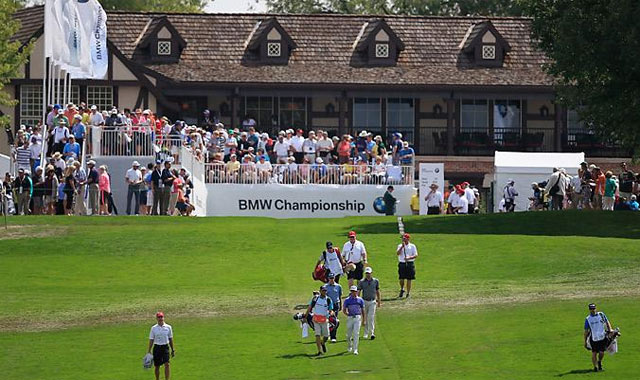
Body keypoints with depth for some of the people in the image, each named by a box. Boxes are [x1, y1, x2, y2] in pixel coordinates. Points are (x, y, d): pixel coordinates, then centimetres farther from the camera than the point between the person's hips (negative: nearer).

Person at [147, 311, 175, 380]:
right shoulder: (154, 328, 2)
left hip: (165, 347, -1)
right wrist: (149, 351, 0)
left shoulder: (168, 327, 3)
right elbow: (151, 340, 4)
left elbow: (170, 339, 10)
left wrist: (173, 349, 10)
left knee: (167, 364, -14)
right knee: (157, 366, 7)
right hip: (157, 348, 1)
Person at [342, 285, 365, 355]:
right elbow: (344, 310, 5)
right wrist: (346, 313, -18)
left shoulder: (360, 300, 5)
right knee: (349, 334, 8)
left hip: (357, 318, -1)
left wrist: (364, 320, 5)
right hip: (350, 318, 1)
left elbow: (363, 311, 9)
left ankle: (355, 350, -11)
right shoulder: (347, 300, 2)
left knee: (356, 333, -11)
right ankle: (349, 346, 35)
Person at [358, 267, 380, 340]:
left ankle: (372, 333, -16)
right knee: (365, 318, 7)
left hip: (372, 302, -1)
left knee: (371, 317, -13)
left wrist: (379, 301, 13)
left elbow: (378, 291, 13)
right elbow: (358, 292, -2)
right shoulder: (362, 282, -1)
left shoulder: (376, 281, 3)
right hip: (364, 301, 1)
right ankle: (366, 333, 19)